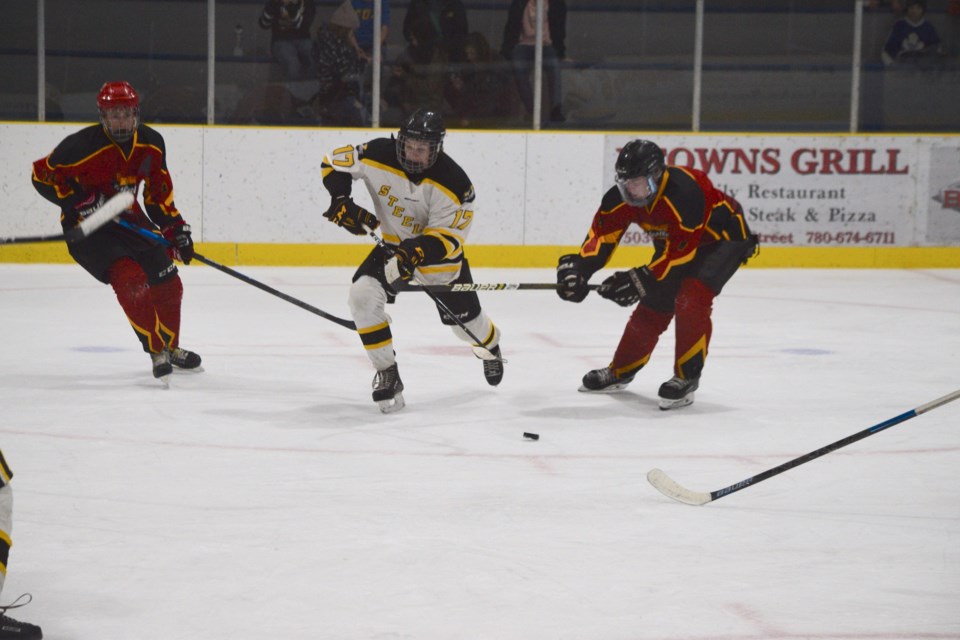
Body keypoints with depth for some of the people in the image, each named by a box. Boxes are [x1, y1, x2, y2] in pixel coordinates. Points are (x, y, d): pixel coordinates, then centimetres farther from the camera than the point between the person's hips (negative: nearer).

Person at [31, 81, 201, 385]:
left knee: (168, 285, 6)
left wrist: (175, 227, 1)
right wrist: (78, 199, -23)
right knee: (131, 280, -26)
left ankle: (171, 347, 31)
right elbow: (42, 175, -15)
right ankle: (157, 352, -14)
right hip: (86, 227, -6)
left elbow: (158, 192, 8)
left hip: (129, 220, 6)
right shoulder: (82, 145, -23)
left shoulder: (151, 143, -3)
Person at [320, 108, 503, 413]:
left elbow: (447, 238, -27)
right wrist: (341, 201, -22)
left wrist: (415, 252, -45)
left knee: (464, 320, 11)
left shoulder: (453, 183, -29)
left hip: (440, 253, -2)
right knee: (363, 294, -24)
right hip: (394, 245, 2)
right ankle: (387, 374, -11)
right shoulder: (379, 156, -23)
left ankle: (491, 345, 52)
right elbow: (334, 162, -8)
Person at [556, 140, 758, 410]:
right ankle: (621, 371, 25)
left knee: (690, 299, -25)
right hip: (676, 242, 7)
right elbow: (602, 234, -14)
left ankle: (687, 377, -14)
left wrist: (643, 280, -34)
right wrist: (579, 268, -31)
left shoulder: (684, 192, -38)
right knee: (653, 304, 6)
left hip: (724, 237, -7)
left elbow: (681, 250, -35)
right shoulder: (622, 197, -17)